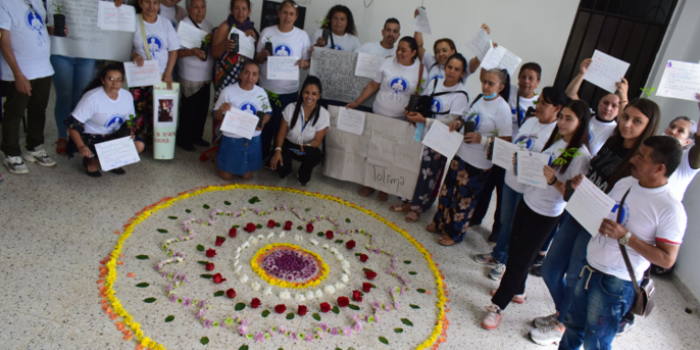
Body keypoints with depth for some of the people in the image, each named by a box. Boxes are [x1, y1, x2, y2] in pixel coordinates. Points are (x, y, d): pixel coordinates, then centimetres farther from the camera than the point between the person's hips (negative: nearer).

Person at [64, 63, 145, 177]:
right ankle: (91, 161, 2)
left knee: (139, 145, -19)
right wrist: (81, 146, -36)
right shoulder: (92, 98, -22)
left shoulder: (127, 96, -5)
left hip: (114, 135, 6)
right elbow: (72, 123, -22)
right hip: (90, 137, -5)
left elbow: (129, 121, 10)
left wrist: (129, 132, -13)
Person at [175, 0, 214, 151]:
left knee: (203, 109, 13)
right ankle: (182, 138, 19)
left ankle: (196, 136, 29)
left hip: (206, 76, 6)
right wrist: (192, 51, -35)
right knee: (189, 110, 3)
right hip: (191, 78, -6)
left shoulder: (208, 25, 9)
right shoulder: (183, 25, -13)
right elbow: (176, 51, -19)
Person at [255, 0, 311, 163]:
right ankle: (261, 155, 28)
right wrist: (263, 54, -18)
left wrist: (303, 63, -21)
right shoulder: (267, 32, -1)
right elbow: (257, 59, 4)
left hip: (289, 91, 0)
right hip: (266, 87, 1)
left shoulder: (302, 35, -2)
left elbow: (308, 63, 1)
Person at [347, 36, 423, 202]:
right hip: (378, 115, 2)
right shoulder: (388, 62, -4)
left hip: (401, 120, -1)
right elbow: (373, 85, 1)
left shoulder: (419, 69, -8)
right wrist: (357, 102, -2)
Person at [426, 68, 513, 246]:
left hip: (479, 163, -7)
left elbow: (506, 140, -19)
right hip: (462, 154, 7)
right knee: (448, 189, 18)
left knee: (464, 198, 7)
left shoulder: (502, 109, -18)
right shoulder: (479, 99, 3)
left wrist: (483, 139, -29)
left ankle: (454, 233, 26)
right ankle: (440, 223, 39)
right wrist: (458, 123, -5)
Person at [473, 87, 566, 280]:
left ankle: (505, 262, 29)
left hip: (528, 188, -7)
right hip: (511, 179, 7)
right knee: (505, 221, 22)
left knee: (517, 227, 11)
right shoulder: (530, 121, 5)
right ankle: (497, 254, 41)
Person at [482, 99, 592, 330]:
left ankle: (497, 306, 10)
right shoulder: (555, 141, 4)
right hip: (527, 201, 7)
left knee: (520, 259, -1)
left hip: (546, 214, -7)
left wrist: (554, 181, -34)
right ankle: (516, 291, 39)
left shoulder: (581, 156, -18)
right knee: (513, 249, 17)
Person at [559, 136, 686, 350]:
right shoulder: (624, 183, 2)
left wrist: (625, 237, -27)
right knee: (573, 324, 21)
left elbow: (667, 259, -19)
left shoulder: (671, 210, -20)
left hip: (616, 283, -6)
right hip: (590, 268, 6)